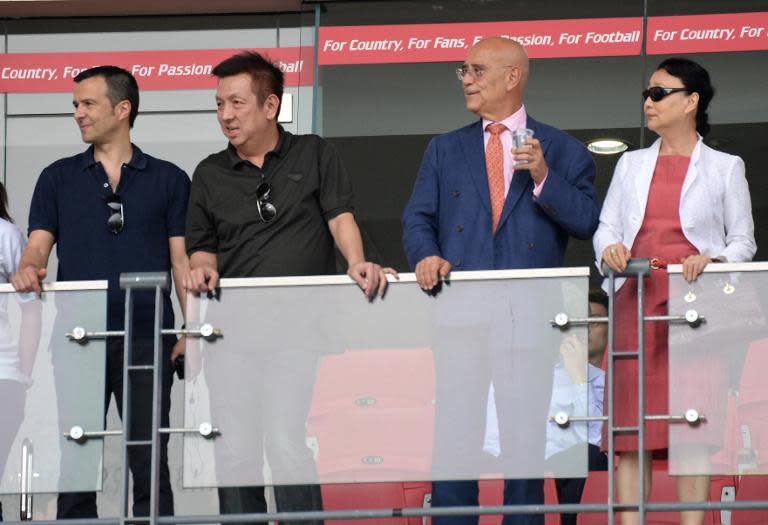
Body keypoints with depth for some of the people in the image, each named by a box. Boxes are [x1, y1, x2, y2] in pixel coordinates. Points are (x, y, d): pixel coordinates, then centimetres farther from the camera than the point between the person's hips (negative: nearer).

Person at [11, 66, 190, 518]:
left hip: (146, 340, -2)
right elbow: (39, 245, 7)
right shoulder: (58, 179, 14)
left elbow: (183, 260, 5)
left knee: (149, 463, -2)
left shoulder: (168, 180, 9)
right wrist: (28, 270, -18)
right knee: (74, 462, 2)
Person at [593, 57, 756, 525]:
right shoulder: (632, 165, 18)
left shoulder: (724, 168, 8)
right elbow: (606, 227, 14)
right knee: (631, 417, -4)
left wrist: (714, 260, -14)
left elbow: (743, 241, 6)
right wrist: (609, 248, -9)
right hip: (637, 301, 3)